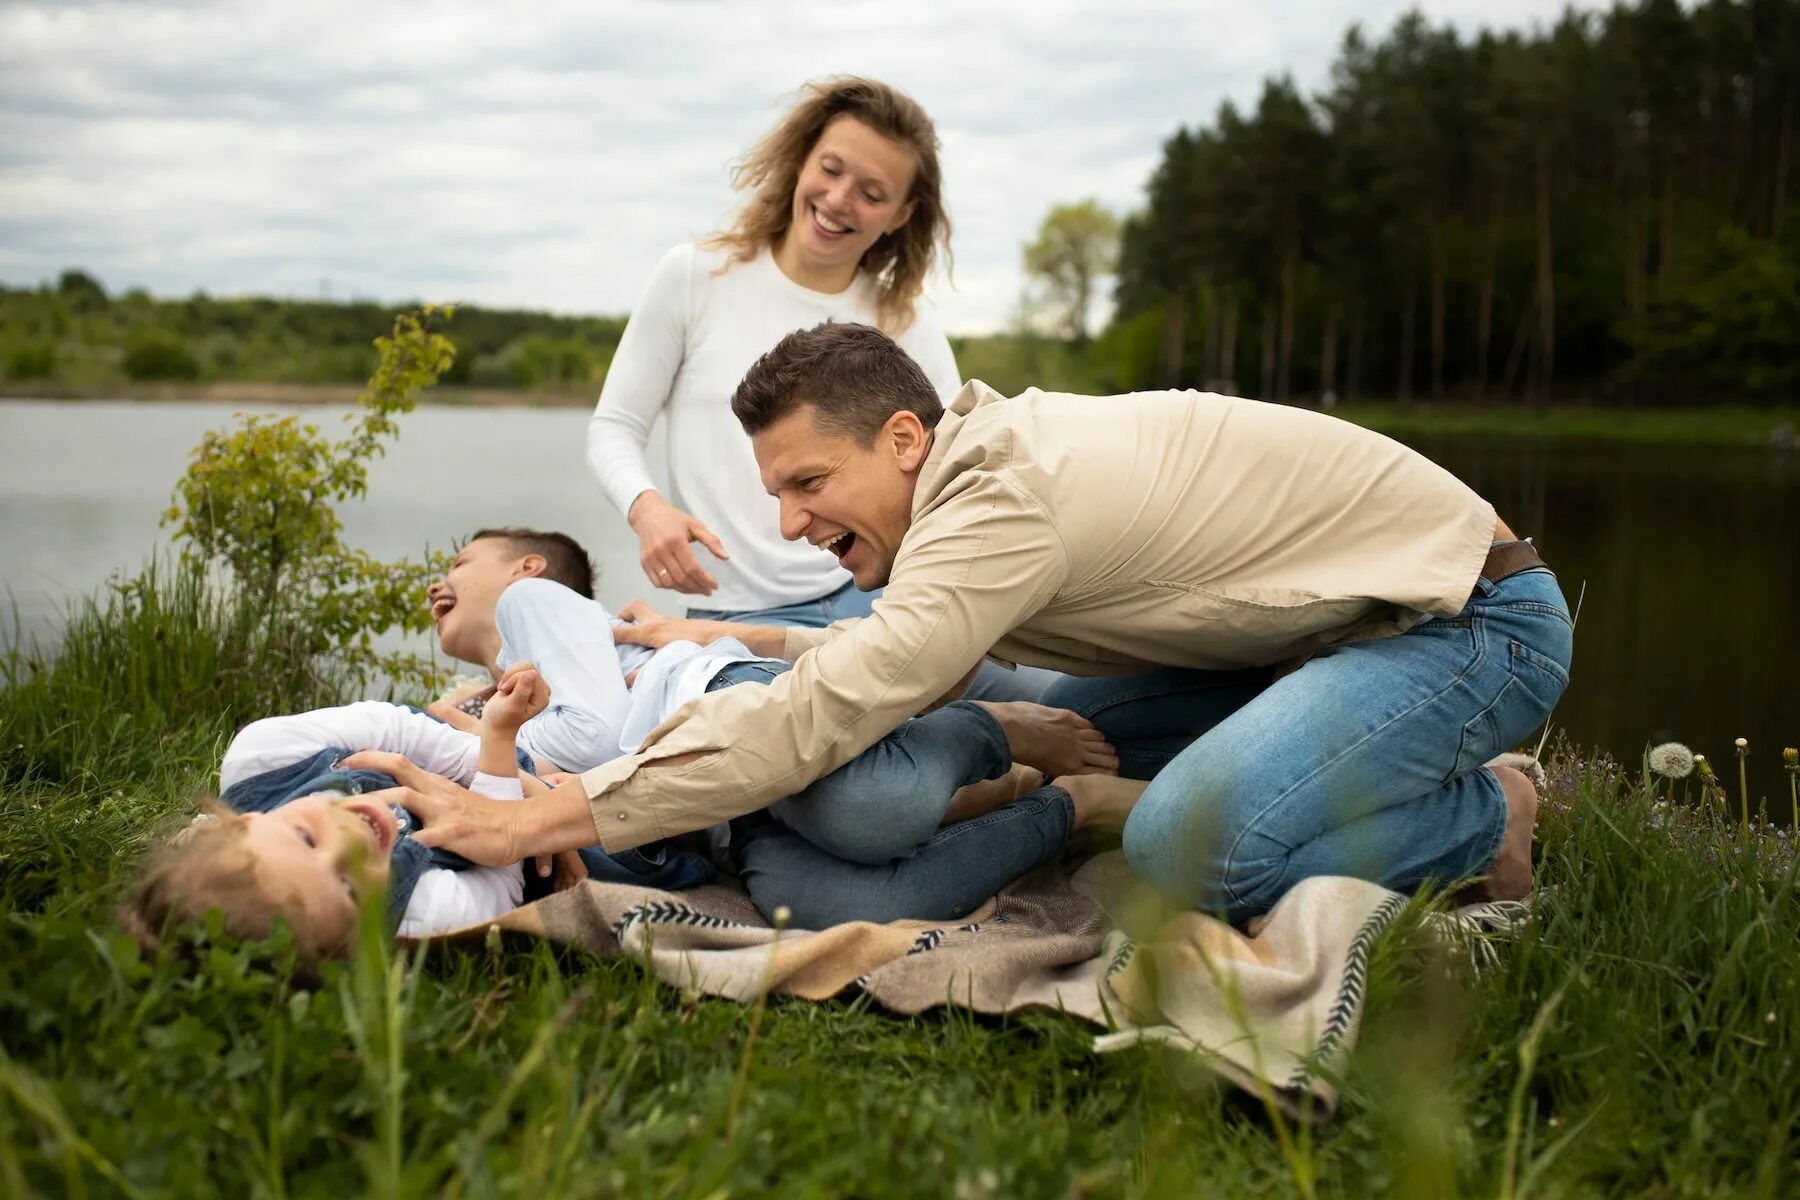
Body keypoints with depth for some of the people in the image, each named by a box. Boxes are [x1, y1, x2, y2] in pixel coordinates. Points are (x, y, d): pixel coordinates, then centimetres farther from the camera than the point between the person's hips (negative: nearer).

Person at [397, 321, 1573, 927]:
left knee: (1189, 847, -30)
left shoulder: (1008, 496, -26)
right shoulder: (990, 462, 3)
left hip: (1475, 614, -9)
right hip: (1358, 616, 9)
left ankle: (1483, 820, -5)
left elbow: (822, 715, -32)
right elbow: (887, 657, 16)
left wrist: (538, 820, -31)